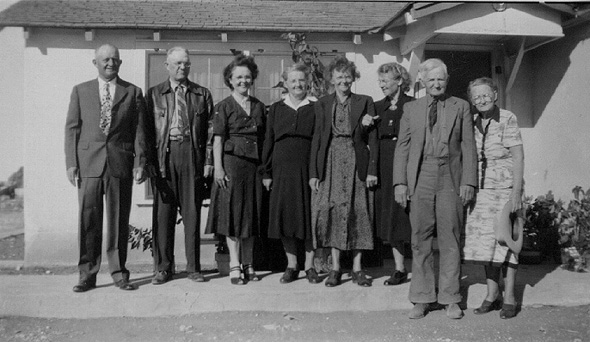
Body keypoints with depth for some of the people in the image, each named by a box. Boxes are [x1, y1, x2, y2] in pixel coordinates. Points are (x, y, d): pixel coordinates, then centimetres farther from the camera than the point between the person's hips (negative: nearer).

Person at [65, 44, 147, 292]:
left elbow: (139, 130, 5)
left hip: (121, 164, 0)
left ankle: (119, 273, 14)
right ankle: (87, 274, 12)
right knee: (88, 220, 2)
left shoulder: (133, 93, 9)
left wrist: (140, 163, -3)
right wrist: (71, 163, 0)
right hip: (88, 164, 1)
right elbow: (72, 128, 8)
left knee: (119, 221, 4)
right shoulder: (80, 91, 12)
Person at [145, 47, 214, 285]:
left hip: (192, 154, 0)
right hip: (163, 155, 0)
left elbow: (210, 129, 8)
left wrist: (209, 161, -1)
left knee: (192, 212, 2)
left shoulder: (202, 95, 12)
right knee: (163, 213, 3)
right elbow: (147, 129, 7)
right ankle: (163, 267, 13)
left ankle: (193, 267, 11)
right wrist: (148, 161, -3)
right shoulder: (154, 94, 11)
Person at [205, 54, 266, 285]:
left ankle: (248, 264, 16)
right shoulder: (224, 107, 1)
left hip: (254, 164, 4)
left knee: (251, 213, 7)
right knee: (232, 212, -2)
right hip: (231, 163, -4)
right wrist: (218, 168, -13)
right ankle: (235, 265, 3)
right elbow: (218, 140, -4)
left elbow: (263, 139, 13)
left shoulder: (259, 106, 13)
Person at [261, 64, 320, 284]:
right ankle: (291, 266, 17)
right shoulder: (276, 109, 10)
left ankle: (309, 266, 16)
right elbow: (269, 142, 9)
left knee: (309, 216, 2)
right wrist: (267, 173, 4)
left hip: (308, 170, -2)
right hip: (282, 170, 2)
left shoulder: (315, 109, 4)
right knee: (285, 216, 4)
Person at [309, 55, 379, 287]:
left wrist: (372, 170, -6)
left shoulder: (365, 103, 4)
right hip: (330, 163, 1)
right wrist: (313, 172, -1)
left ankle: (357, 268, 11)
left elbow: (373, 138, 2)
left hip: (357, 163, -1)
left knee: (358, 213, 1)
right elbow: (317, 138, 5)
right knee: (332, 213, 0)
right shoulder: (322, 104, 7)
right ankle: (335, 268, 11)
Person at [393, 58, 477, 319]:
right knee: (420, 241, 4)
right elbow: (402, 147, 8)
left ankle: (450, 299, 15)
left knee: (450, 240, 4)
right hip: (420, 180, 1)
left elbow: (468, 147, 5)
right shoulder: (411, 108, 11)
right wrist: (400, 182, -1)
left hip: (451, 180, -1)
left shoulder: (461, 107, 9)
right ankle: (422, 299, 14)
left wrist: (469, 182, -3)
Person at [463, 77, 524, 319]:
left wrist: (516, 192, -15)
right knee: (484, 240, 5)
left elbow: (518, 157, -9)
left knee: (504, 239, -2)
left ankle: (509, 297, 7)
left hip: (504, 187, -4)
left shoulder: (508, 119, -5)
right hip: (480, 190, 5)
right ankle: (492, 294, 14)